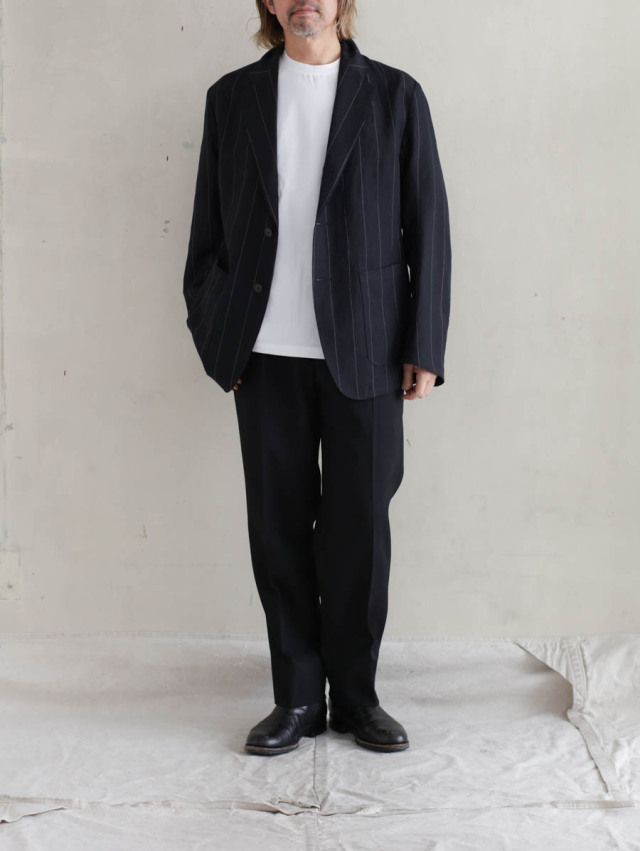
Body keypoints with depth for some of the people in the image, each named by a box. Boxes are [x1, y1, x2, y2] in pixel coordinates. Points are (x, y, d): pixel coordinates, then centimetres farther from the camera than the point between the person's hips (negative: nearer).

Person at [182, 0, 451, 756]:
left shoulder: (395, 96, 5)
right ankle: (298, 699, 18)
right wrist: (215, 339, 5)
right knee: (279, 530, 5)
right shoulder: (231, 98, 10)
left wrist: (425, 348, -2)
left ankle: (355, 696, 20)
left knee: (359, 529, 4)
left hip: (363, 354, -1)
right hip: (267, 354, 1)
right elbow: (208, 231, 11)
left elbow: (428, 228, 3)